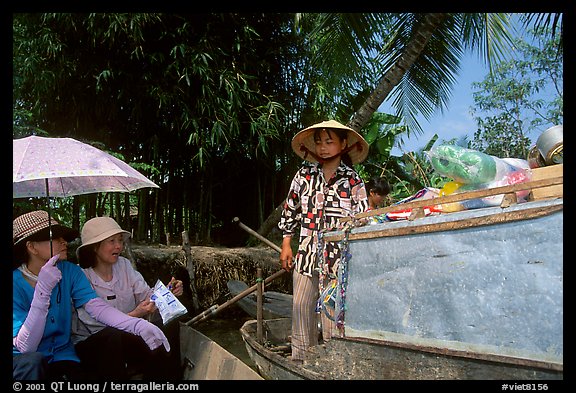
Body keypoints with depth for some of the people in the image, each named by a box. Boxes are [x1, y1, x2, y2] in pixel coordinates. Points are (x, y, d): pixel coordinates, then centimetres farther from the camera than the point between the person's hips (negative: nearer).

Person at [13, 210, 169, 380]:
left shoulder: (70, 271, -4)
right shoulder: (16, 283, -15)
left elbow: (98, 307, -17)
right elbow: (25, 347, -22)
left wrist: (139, 325, -34)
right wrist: (43, 290, -32)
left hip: (62, 356, 2)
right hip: (23, 361, -2)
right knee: (33, 361, -34)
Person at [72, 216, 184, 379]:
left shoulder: (124, 265, 3)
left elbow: (146, 294, -4)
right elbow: (94, 322, -22)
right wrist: (134, 315, -33)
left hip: (125, 337, 5)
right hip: (90, 344, -5)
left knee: (169, 323, -15)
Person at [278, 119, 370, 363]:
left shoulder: (353, 181, 1)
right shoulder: (305, 175, 8)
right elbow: (290, 210, 14)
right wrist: (286, 244, 11)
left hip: (339, 257, -3)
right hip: (307, 252, 3)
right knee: (301, 305, 7)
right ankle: (300, 358, 22)